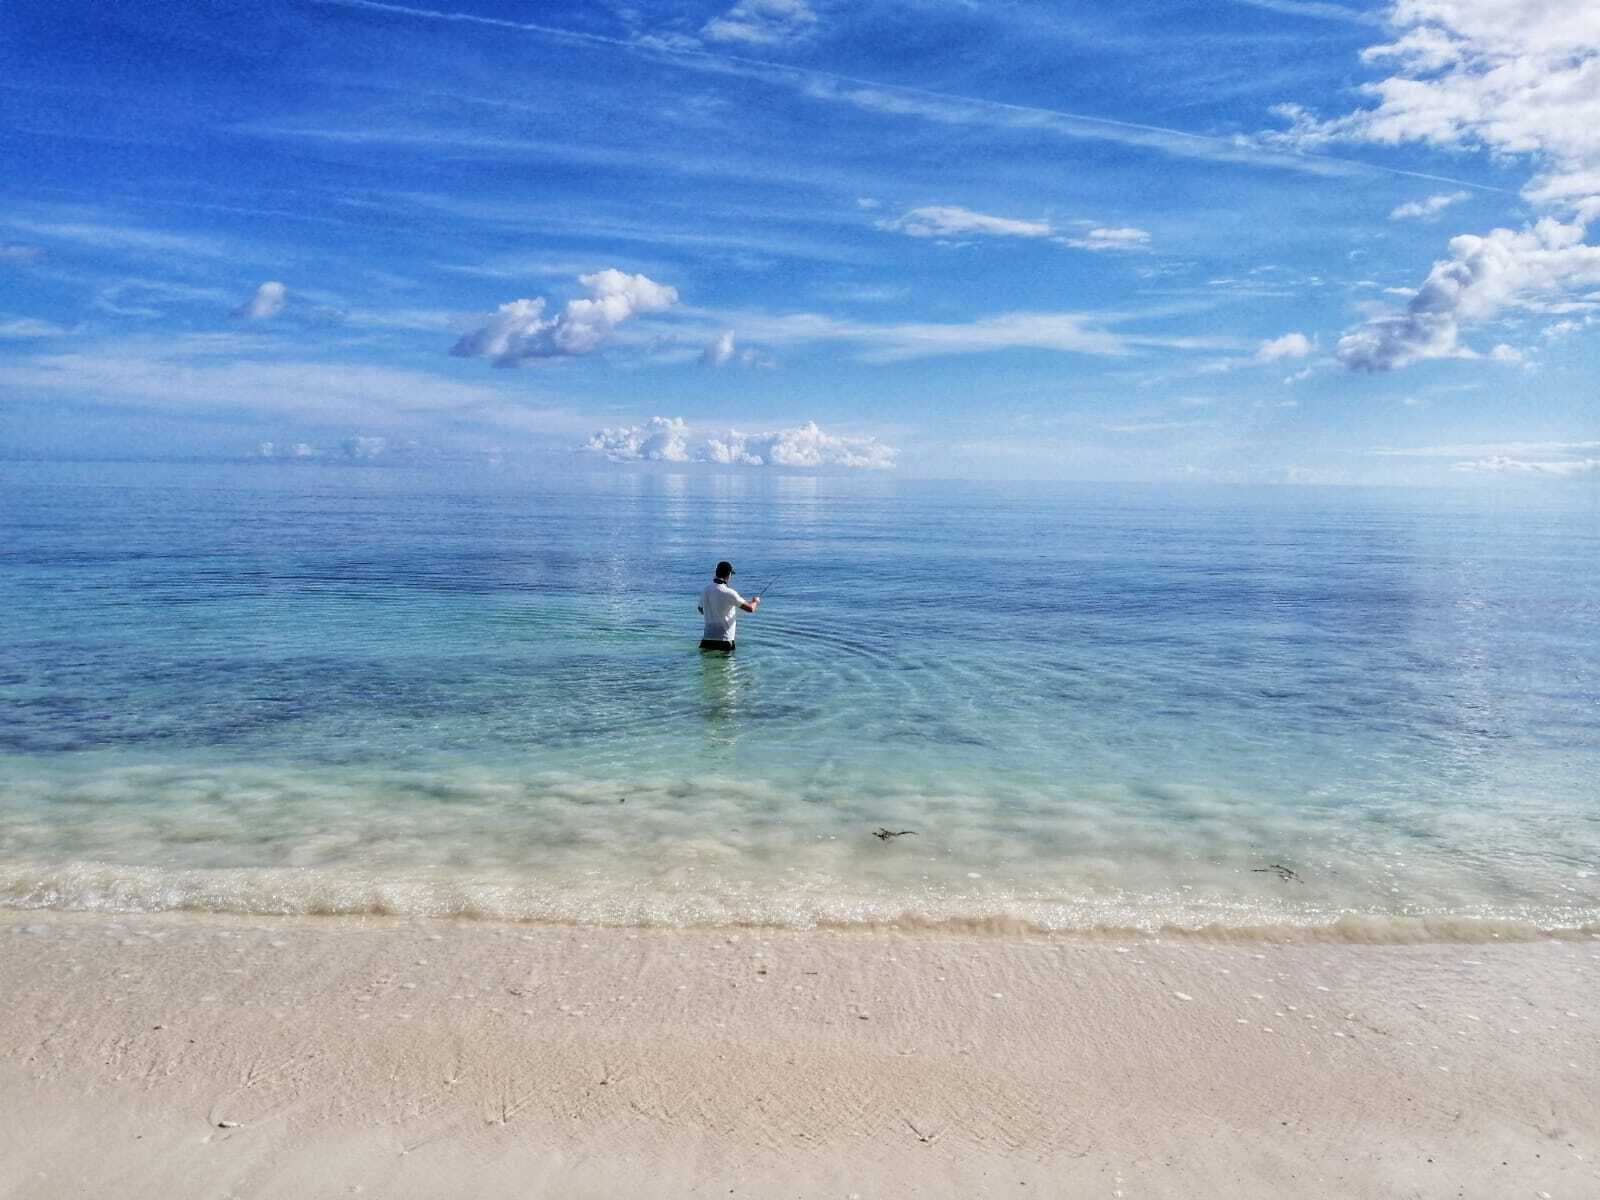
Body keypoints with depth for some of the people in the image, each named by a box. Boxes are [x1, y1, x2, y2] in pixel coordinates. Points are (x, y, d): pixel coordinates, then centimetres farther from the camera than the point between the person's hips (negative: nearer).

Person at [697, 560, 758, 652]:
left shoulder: (706, 590, 3)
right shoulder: (728, 593, -16)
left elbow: (701, 609, 21)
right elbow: (750, 608, -12)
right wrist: (755, 601, 11)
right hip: (723, 641, -6)